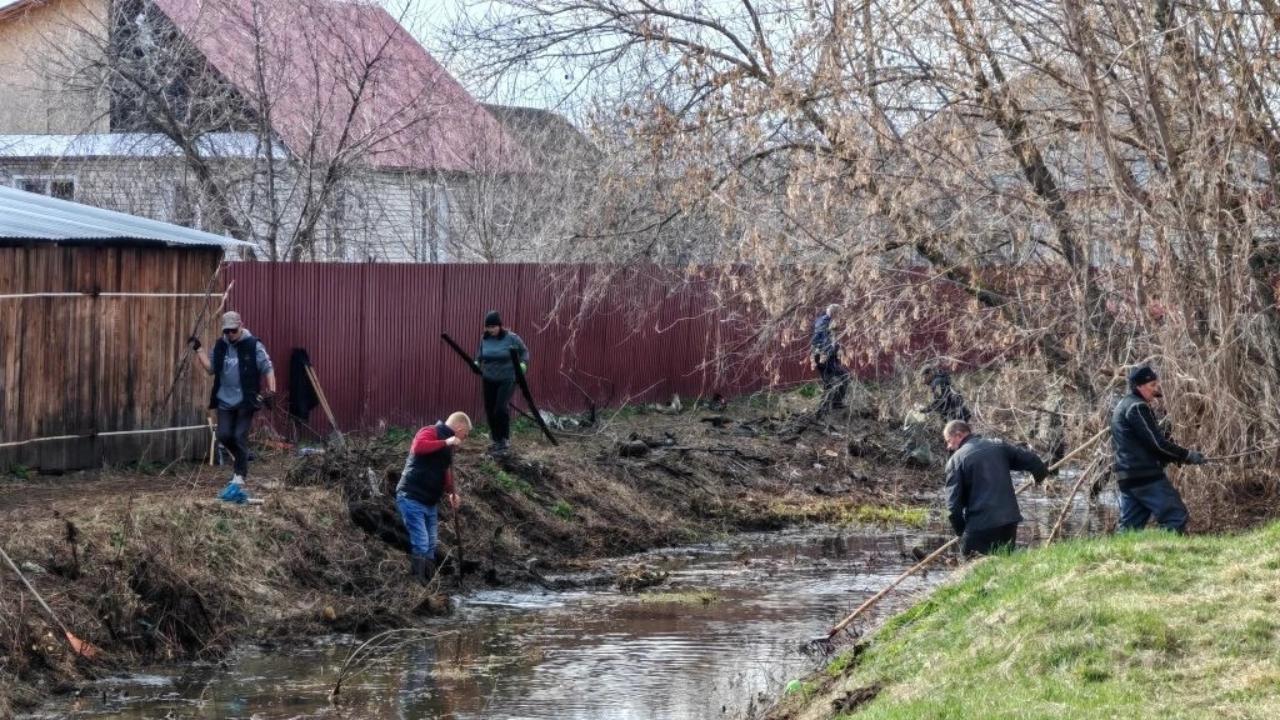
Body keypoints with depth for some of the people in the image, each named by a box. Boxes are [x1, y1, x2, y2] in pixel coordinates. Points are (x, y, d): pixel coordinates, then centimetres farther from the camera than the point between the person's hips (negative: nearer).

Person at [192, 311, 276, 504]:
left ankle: (239, 479, -3)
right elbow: (210, 368, 8)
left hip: (246, 401, -5)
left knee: (240, 437, -7)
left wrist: (271, 388, -19)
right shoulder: (220, 346, 7)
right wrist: (198, 351, 0)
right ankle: (242, 461, 28)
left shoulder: (253, 346, -7)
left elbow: (268, 368, -7)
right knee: (224, 436, 0)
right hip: (225, 400, 5)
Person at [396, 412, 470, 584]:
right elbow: (418, 446, -29)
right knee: (420, 545, -16)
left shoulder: (446, 448, 20)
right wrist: (446, 443, -25)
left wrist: (450, 493, 7)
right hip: (411, 499, -10)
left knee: (430, 548, 11)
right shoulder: (430, 432, -8)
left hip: (429, 503, 10)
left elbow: (444, 474, 25)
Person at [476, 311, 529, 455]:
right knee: (490, 410, 5)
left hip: (507, 379, -5)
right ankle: (496, 439, 22)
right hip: (489, 380, 5)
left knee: (501, 408, -18)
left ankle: (505, 440, -4)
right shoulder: (484, 339, 0)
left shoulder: (511, 338, -12)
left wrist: (523, 363, -16)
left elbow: (524, 352, 1)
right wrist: (477, 362, 2)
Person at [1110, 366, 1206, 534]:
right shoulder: (1137, 407, -12)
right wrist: (1187, 455, -7)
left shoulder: (1122, 406, 20)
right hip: (1146, 476, -10)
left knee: (1130, 526, 8)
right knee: (1175, 517, -8)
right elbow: (1157, 442, -16)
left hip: (1126, 478, 10)